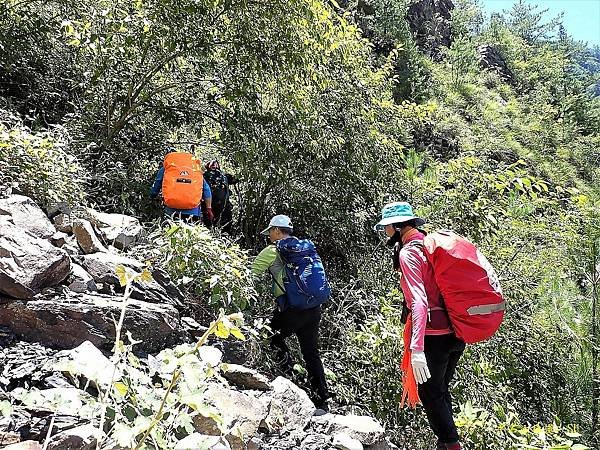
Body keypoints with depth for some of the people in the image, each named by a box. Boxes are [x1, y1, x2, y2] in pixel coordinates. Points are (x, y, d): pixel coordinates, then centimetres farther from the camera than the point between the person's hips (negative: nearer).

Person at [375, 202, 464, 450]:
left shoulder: (409, 253, -14)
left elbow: (419, 301, -24)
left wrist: (416, 349, -29)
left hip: (433, 335, -9)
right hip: (456, 333, 9)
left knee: (430, 394, 7)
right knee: (442, 389, 22)